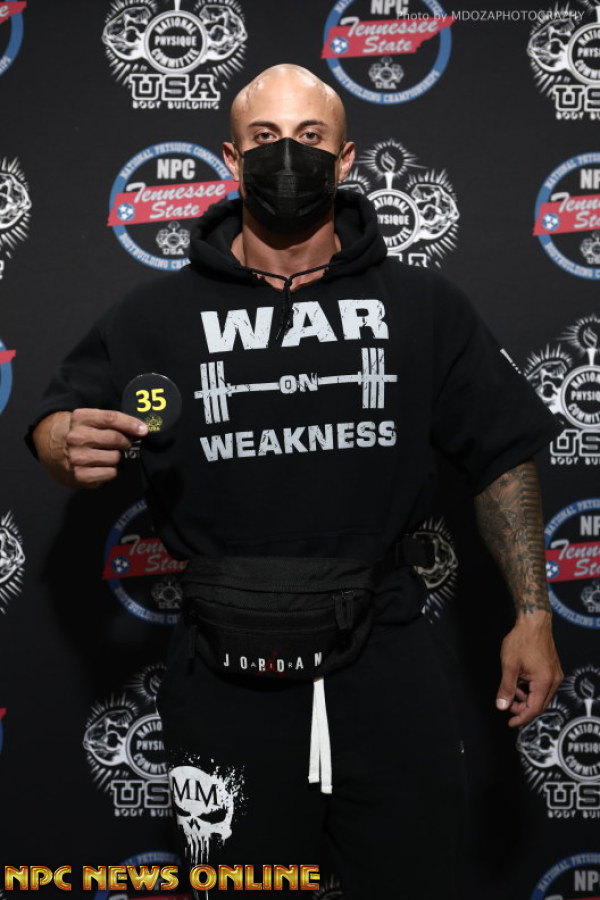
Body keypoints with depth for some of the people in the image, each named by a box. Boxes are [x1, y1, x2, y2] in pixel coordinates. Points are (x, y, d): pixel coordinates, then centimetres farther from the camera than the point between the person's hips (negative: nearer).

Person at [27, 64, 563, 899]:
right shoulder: (161, 312, 2)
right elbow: (56, 419, 3)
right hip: (228, 669, 0)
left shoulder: (424, 306, 3)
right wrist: (70, 446, -22)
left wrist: (533, 615, 1)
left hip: (388, 659, 1)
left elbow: (503, 455, 6)